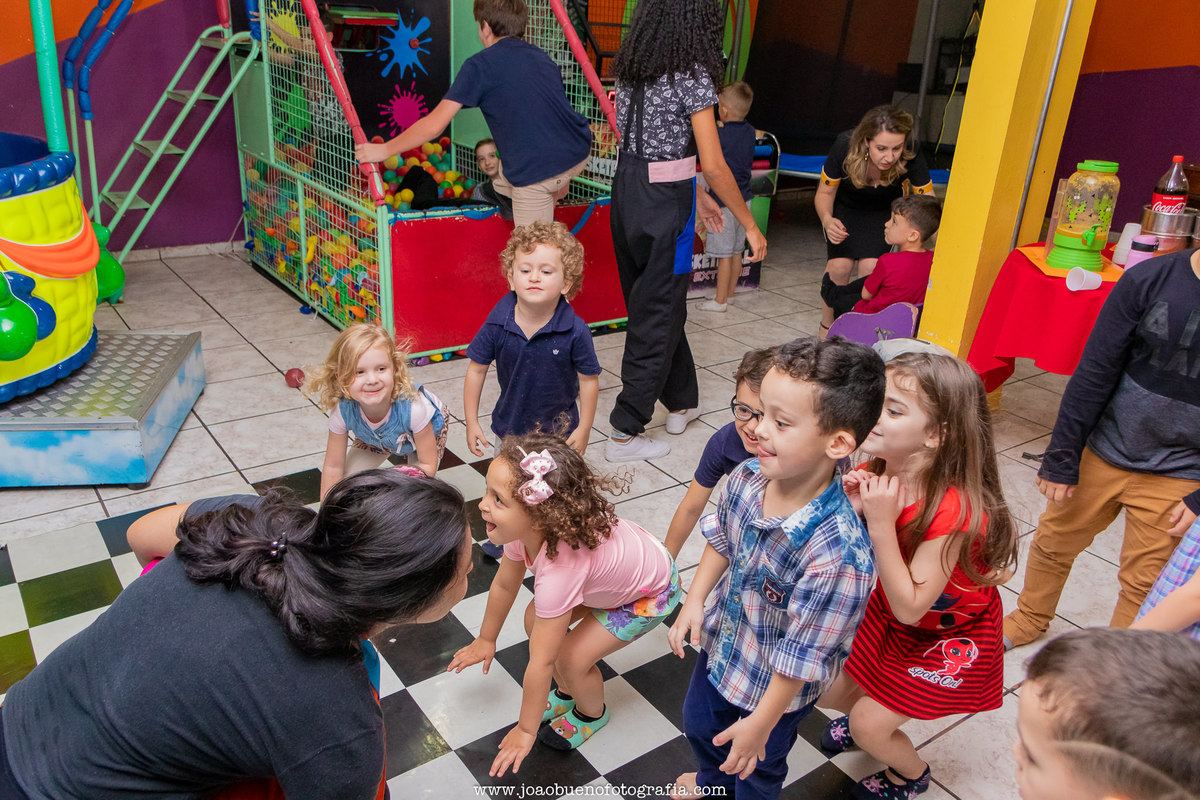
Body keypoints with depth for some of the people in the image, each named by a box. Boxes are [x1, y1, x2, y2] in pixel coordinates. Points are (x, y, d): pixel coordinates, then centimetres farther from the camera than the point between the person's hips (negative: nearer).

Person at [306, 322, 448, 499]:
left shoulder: (414, 406, -46)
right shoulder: (343, 411, -36)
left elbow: (427, 464, -30)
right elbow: (333, 467, -20)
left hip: (430, 427, -3)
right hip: (376, 438, 3)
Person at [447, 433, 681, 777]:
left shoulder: (559, 570, -43)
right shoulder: (526, 525, -23)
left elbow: (540, 662, -30)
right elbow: (504, 584, -1)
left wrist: (525, 731, -15)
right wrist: (486, 640, 14)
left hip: (652, 593, -7)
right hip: (623, 557, 7)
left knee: (571, 658, -12)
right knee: (536, 620, 2)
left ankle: (592, 714, 22)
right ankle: (568, 693, 29)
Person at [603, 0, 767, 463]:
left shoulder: (631, 69, 7)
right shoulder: (692, 76, -14)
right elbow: (713, 165, -16)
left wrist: (695, 195, 21)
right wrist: (750, 225, -7)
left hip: (626, 191, 8)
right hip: (663, 203, -8)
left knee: (654, 304, 19)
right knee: (657, 317, 3)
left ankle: (681, 403, 36)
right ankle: (625, 432, 9)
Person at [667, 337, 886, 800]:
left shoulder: (839, 555, -42)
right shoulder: (747, 478, -22)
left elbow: (800, 657, -30)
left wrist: (761, 722, -19)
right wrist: (694, 601, -5)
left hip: (774, 687, -6)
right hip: (721, 644, 7)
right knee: (699, 723, 34)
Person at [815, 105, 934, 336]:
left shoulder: (911, 157, -35)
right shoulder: (845, 146, -36)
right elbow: (824, 193, -20)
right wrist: (827, 220, -41)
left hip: (884, 209, 1)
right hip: (844, 206, 0)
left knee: (871, 267, -15)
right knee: (839, 265, -14)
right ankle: (827, 326, 9)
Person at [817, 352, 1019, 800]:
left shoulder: (953, 512, -37)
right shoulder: (873, 476, -19)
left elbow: (909, 608, -32)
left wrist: (881, 524, -40)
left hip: (949, 639, -6)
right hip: (888, 613, 6)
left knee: (868, 725, 1)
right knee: (829, 694, 15)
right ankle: (872, 716, 51)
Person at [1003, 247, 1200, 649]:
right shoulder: (1150, 278, -12)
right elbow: (1094, 371, -6)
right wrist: (1061, 457, -4)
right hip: (1103, 452, 2)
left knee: (1143, 584, 10)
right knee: (1054, 543, 18)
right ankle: (1029, 621, 43)